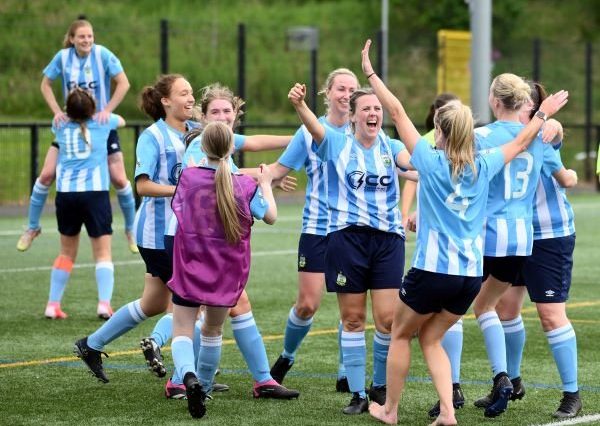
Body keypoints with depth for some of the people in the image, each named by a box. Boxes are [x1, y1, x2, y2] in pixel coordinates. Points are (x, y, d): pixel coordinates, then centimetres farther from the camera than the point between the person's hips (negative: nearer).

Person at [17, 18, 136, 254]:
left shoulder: (102, 54, -14)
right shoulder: (63, 57, -8)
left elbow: (124, 83, -14)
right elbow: (45, 84, 3)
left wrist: (107, 110, -20)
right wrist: (57, 111, -8)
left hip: (100, 125, -2)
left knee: (119, 179, -4)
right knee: (47, 174, -6)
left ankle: (131, 230, 16)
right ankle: (32, 227, 11)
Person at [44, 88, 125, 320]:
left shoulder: (60, 127, 11)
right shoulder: (102, 122, 6)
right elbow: (121, 121, 30)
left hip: (65, 194, 3)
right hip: (95, 192, -3)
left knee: (66, 252, 15)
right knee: (103, 253, -2)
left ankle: (53, 305, 12)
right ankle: (104, 303, -17)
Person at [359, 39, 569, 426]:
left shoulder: (431, 161, -9)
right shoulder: (483, 167, 2)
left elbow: (398, 112, -5)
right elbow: (521, 142, 20)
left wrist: (371, 74, 1)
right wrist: (544, 114, 35)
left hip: (432, 271, -5)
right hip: (471, 275, 5)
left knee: (400, 335, 17)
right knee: (431, 339, 18)